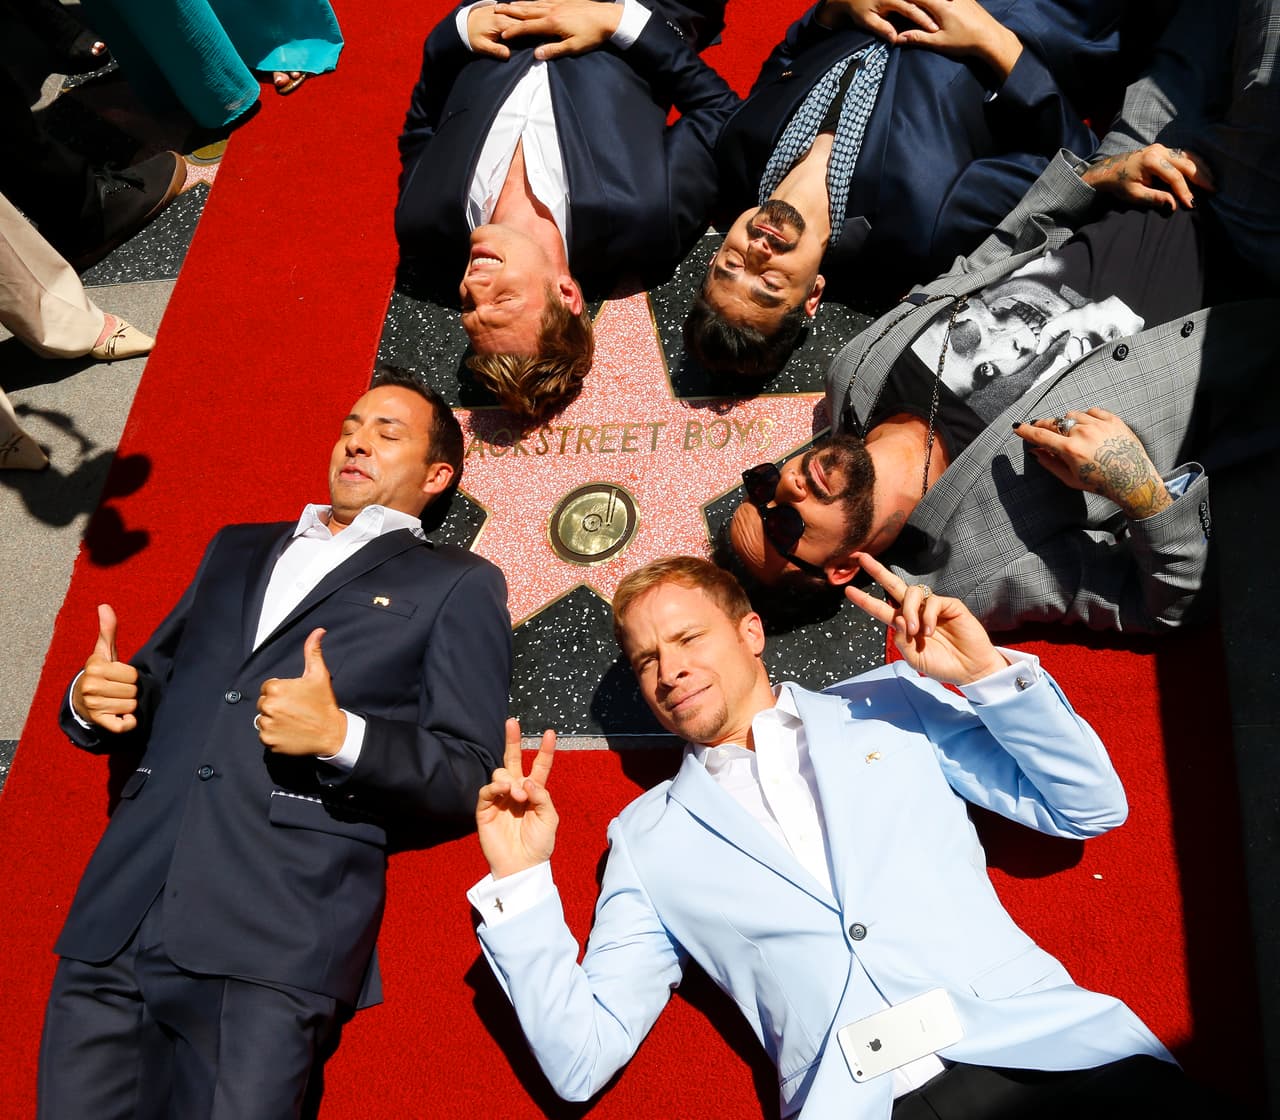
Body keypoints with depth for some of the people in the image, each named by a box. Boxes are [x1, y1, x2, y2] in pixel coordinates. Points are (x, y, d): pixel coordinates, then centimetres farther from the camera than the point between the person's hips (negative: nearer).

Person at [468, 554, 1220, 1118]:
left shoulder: (892, 704, 16)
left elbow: (1091, 808, 15)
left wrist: (990, 671, 2)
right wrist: (518, 882, 0)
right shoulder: (648, 838, 15)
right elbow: (582, 1059, 10)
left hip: (1045, 1051, 1)